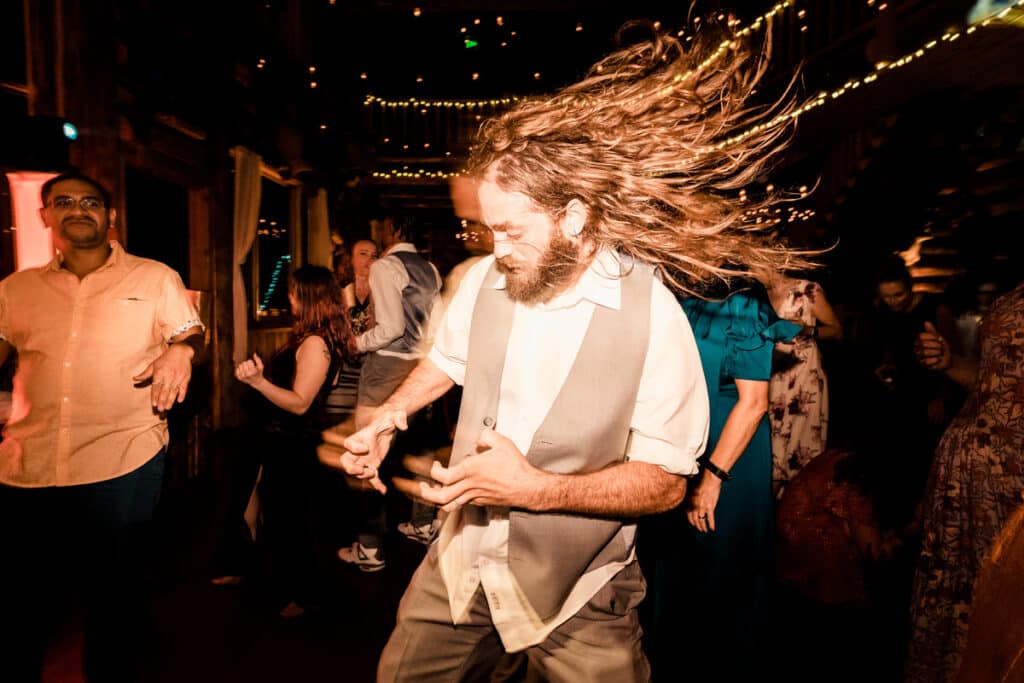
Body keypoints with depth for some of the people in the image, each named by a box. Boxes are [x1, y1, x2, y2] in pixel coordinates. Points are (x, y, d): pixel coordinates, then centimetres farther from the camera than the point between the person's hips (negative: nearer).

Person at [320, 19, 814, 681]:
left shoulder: (652, 314, -21)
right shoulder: (484, 279, -8)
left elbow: (666, 482, -16)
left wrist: (536, 488, -27)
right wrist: (388, 416, -4)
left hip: (577, 595, -4)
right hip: (461, 561, 5)